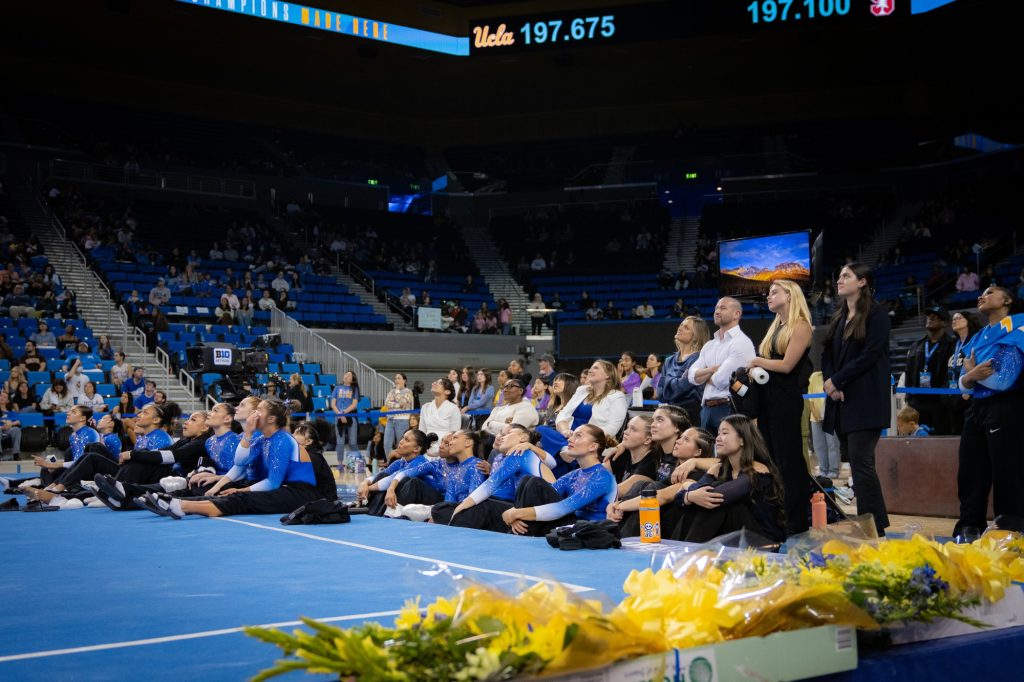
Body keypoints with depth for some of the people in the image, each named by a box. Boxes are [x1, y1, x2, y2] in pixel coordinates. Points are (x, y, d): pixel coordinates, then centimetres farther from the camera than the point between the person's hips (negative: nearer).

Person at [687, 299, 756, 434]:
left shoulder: (741, 342, -7)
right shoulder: (709, 345, 18)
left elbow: (722, 379, -15)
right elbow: (692, 376, 6)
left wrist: (704, 375, 4)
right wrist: (714, 369, -11)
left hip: (729, 408, -7)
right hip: (706, 409, 7)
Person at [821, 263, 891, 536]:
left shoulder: (876, 314, -4)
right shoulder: (838, 317, 18)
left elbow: (870, 355, -13)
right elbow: (827, 354, 14)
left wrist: (837, 381, -12)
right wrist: (830, 384, -4)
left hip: (865, 399, -7)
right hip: (841, 400, 7)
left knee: (860, 461, -12)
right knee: (853, 461, 6)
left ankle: (874, 527, -8)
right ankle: (873, 522, 12)